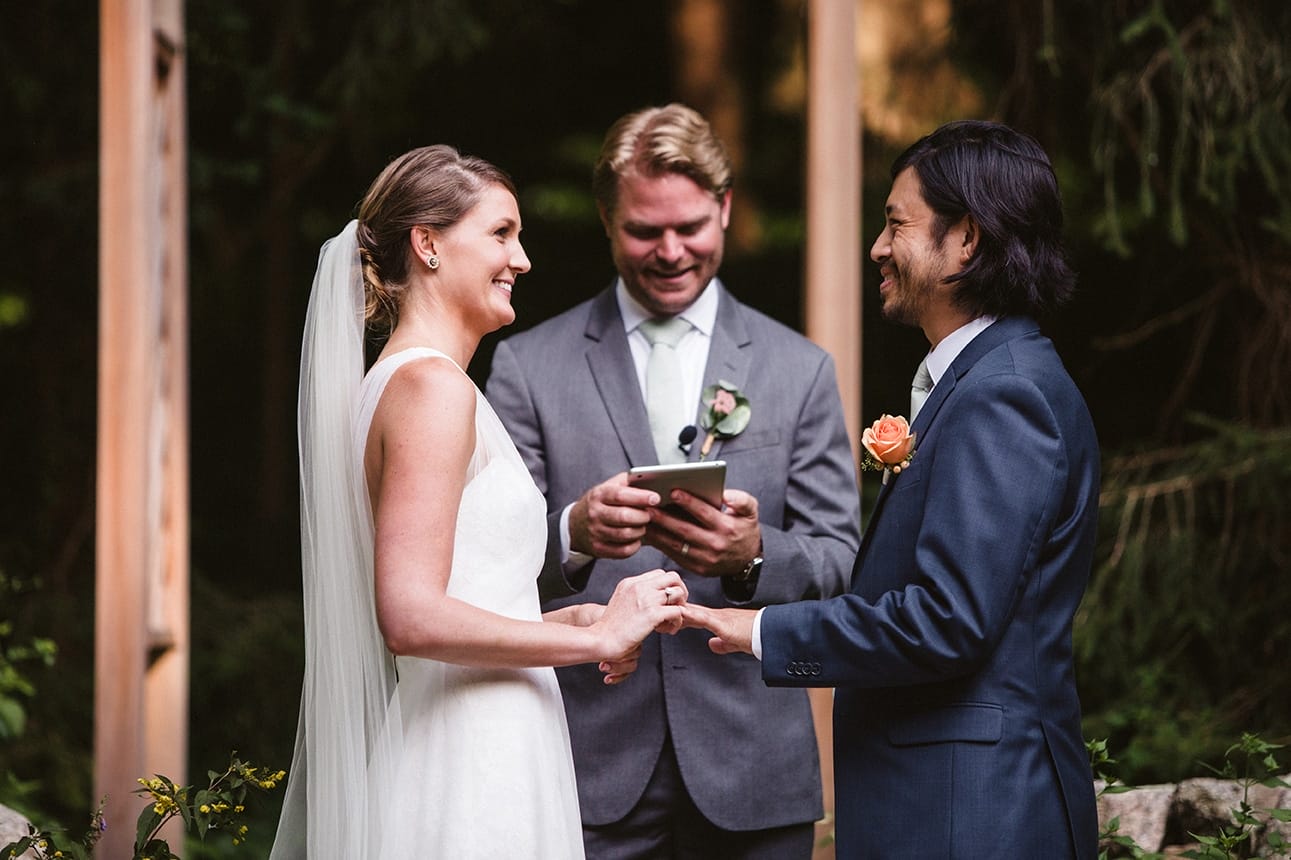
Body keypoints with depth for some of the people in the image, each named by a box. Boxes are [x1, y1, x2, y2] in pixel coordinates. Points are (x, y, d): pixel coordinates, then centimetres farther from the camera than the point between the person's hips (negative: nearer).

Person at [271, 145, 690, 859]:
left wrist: (562, 621, 10)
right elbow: (411, 616, -21)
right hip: (465, 773, -10)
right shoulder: (432, 387, -12)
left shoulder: (396, 383, 16)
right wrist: (597, 638, -13)